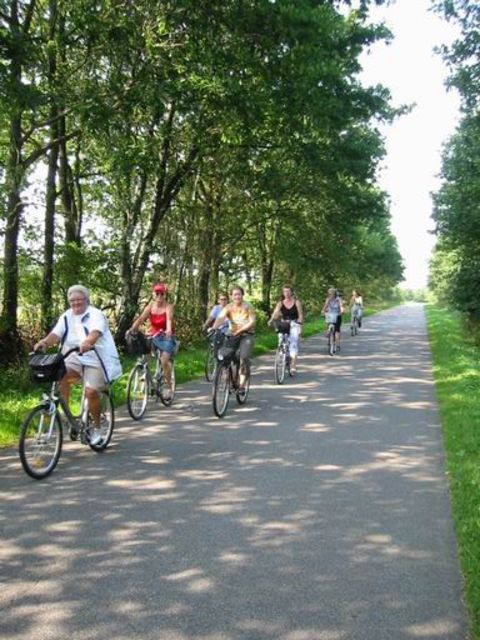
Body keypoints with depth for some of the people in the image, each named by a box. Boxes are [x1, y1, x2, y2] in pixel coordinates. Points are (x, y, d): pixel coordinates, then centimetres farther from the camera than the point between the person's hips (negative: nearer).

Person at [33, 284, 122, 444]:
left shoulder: (95, 314, -11)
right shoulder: (66, 317, 7)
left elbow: (95, 332, -32)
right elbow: (56, 334, -8)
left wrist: (87, 343, -54)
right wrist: (44, 342, -30)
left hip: (97, 359, -5)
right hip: (75, 359, 5)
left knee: (91, 392, -19)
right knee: (60, 376, -25)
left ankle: (97, 427, 5)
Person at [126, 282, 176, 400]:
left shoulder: (168, 307, -12)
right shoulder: (151, 305, -2)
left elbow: (169, 319, -31)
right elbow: (141, 318, -14)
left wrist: (169, 330, -52)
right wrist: (132, 329, -31)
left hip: (166, 337, -4)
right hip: (153, 336, 4)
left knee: (164, 360, -21)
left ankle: (168, 387, -5)